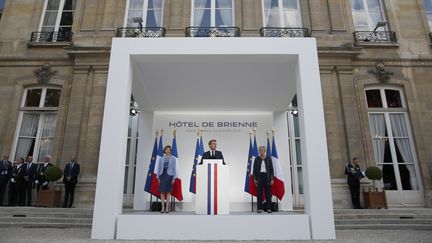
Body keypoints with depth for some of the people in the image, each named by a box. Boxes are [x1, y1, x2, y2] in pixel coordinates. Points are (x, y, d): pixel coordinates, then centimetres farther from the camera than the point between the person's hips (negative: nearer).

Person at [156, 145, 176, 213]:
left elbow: (174, 168, 0)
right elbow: (159, 168, 9)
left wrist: (174, 178, -7)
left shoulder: (173, 158, 3)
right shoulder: (161, 159, 8)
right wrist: (158, 178, 1)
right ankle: (163, 208, 8)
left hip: (169, 175, -2)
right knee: (162, 192, 1)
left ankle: (167, 208, 4)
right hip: (162, 175, 2)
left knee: (168, 192, -1)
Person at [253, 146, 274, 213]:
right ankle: (259, 208, 4)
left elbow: (271, 169, 5)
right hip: (259, 177, 0)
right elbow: (254, 169, 5)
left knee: (268, 193, 1)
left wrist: (272, 179, -3)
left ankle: (269, 208, 7)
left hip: (267, 177, 0)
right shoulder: (257, 159, 5)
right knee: (259, 193, 0)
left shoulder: (268, 158, 5)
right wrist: (254, 179, -4)